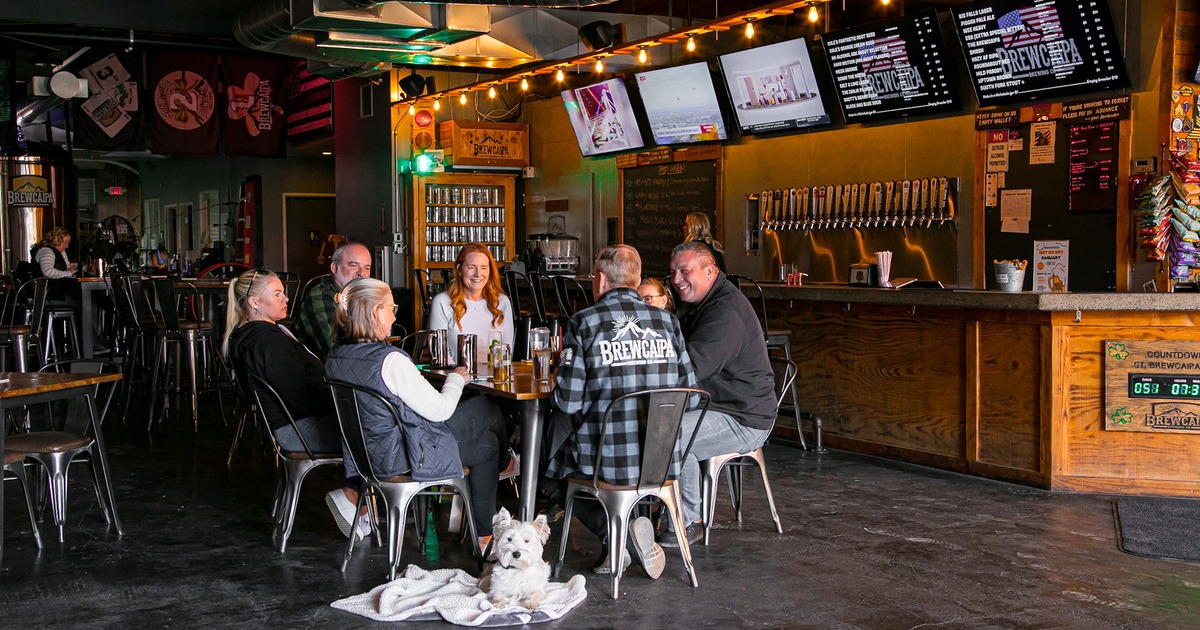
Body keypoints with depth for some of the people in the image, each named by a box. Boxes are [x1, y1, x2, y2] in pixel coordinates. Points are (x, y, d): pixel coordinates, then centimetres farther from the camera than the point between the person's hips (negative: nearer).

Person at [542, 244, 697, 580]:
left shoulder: (583, 323, -9)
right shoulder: (667, 320, 3)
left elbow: (568, 401, -10)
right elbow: (689, 392, 5)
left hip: (606, 460, -5)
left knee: (547, 472, 26)